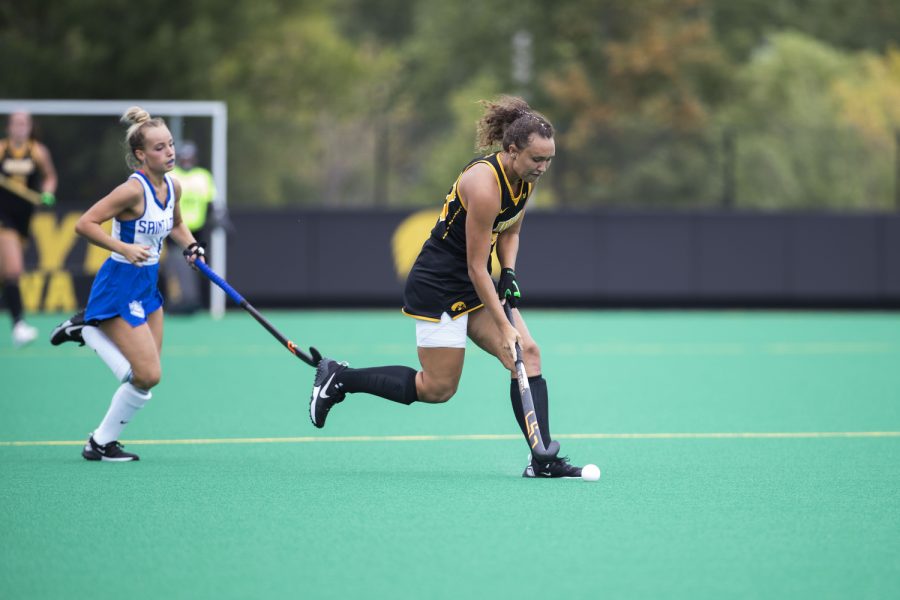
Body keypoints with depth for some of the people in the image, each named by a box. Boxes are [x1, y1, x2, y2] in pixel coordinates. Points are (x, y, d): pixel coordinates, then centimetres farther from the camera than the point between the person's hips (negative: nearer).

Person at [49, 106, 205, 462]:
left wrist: (190, 245, 5)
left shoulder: (172, 187, 3)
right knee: (148, 375, -12)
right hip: (120, 288, -9)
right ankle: (101, 443, 8)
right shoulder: (134, 190, -21)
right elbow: (84, 224, -23)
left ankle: (87, 331, 21)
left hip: (148, 286, 9)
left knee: (147, 375, 9)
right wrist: (124, 248, -30)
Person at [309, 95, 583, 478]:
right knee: (438, 388, -4)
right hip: (438, 286, -9)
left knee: (528, 355, -6)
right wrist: (504, 327, -20)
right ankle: (339, 378, 11)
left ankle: (543, 460, -7)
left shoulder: (524, 178, 0)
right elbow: (476, 267, -23)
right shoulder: (484, 184, -27)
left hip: (475, 287, 9)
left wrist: (509, 273, -1)